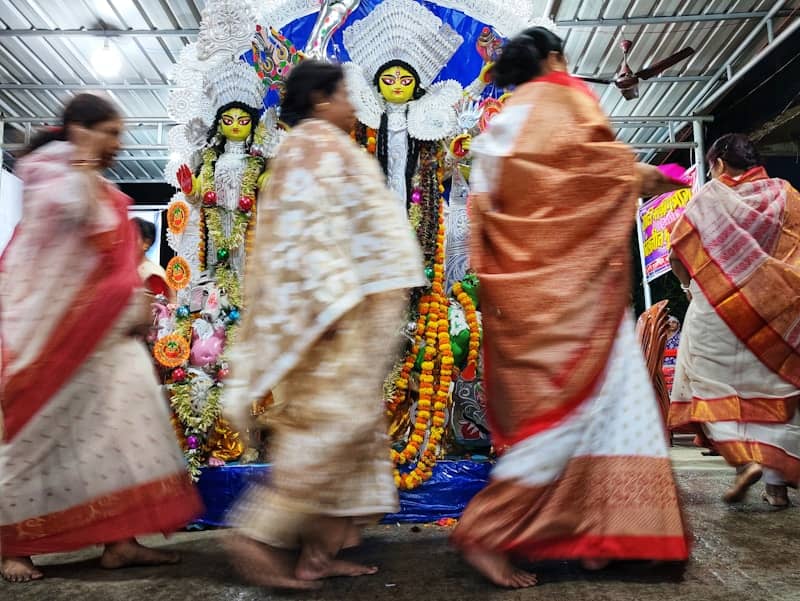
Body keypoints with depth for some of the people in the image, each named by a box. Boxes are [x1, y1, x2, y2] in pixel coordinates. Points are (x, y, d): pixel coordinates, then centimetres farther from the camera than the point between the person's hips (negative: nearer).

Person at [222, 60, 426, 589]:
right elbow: (312, 226, -18)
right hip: (343, 306, -10)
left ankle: (318, 551, 10)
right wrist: (334, 301, -25)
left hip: (347, 306, 10)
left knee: (346, 425, 7)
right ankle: (261, 535, -8)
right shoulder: (318, 144, -4)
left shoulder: (320, 149, 26)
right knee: (338, 421, -13)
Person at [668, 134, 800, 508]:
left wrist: (690, 284, 15)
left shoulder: (710, 197, -1)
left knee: (713, 383, 5)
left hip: (719, 309, -3)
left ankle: (744, 458, -15)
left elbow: (678, 255, -2)